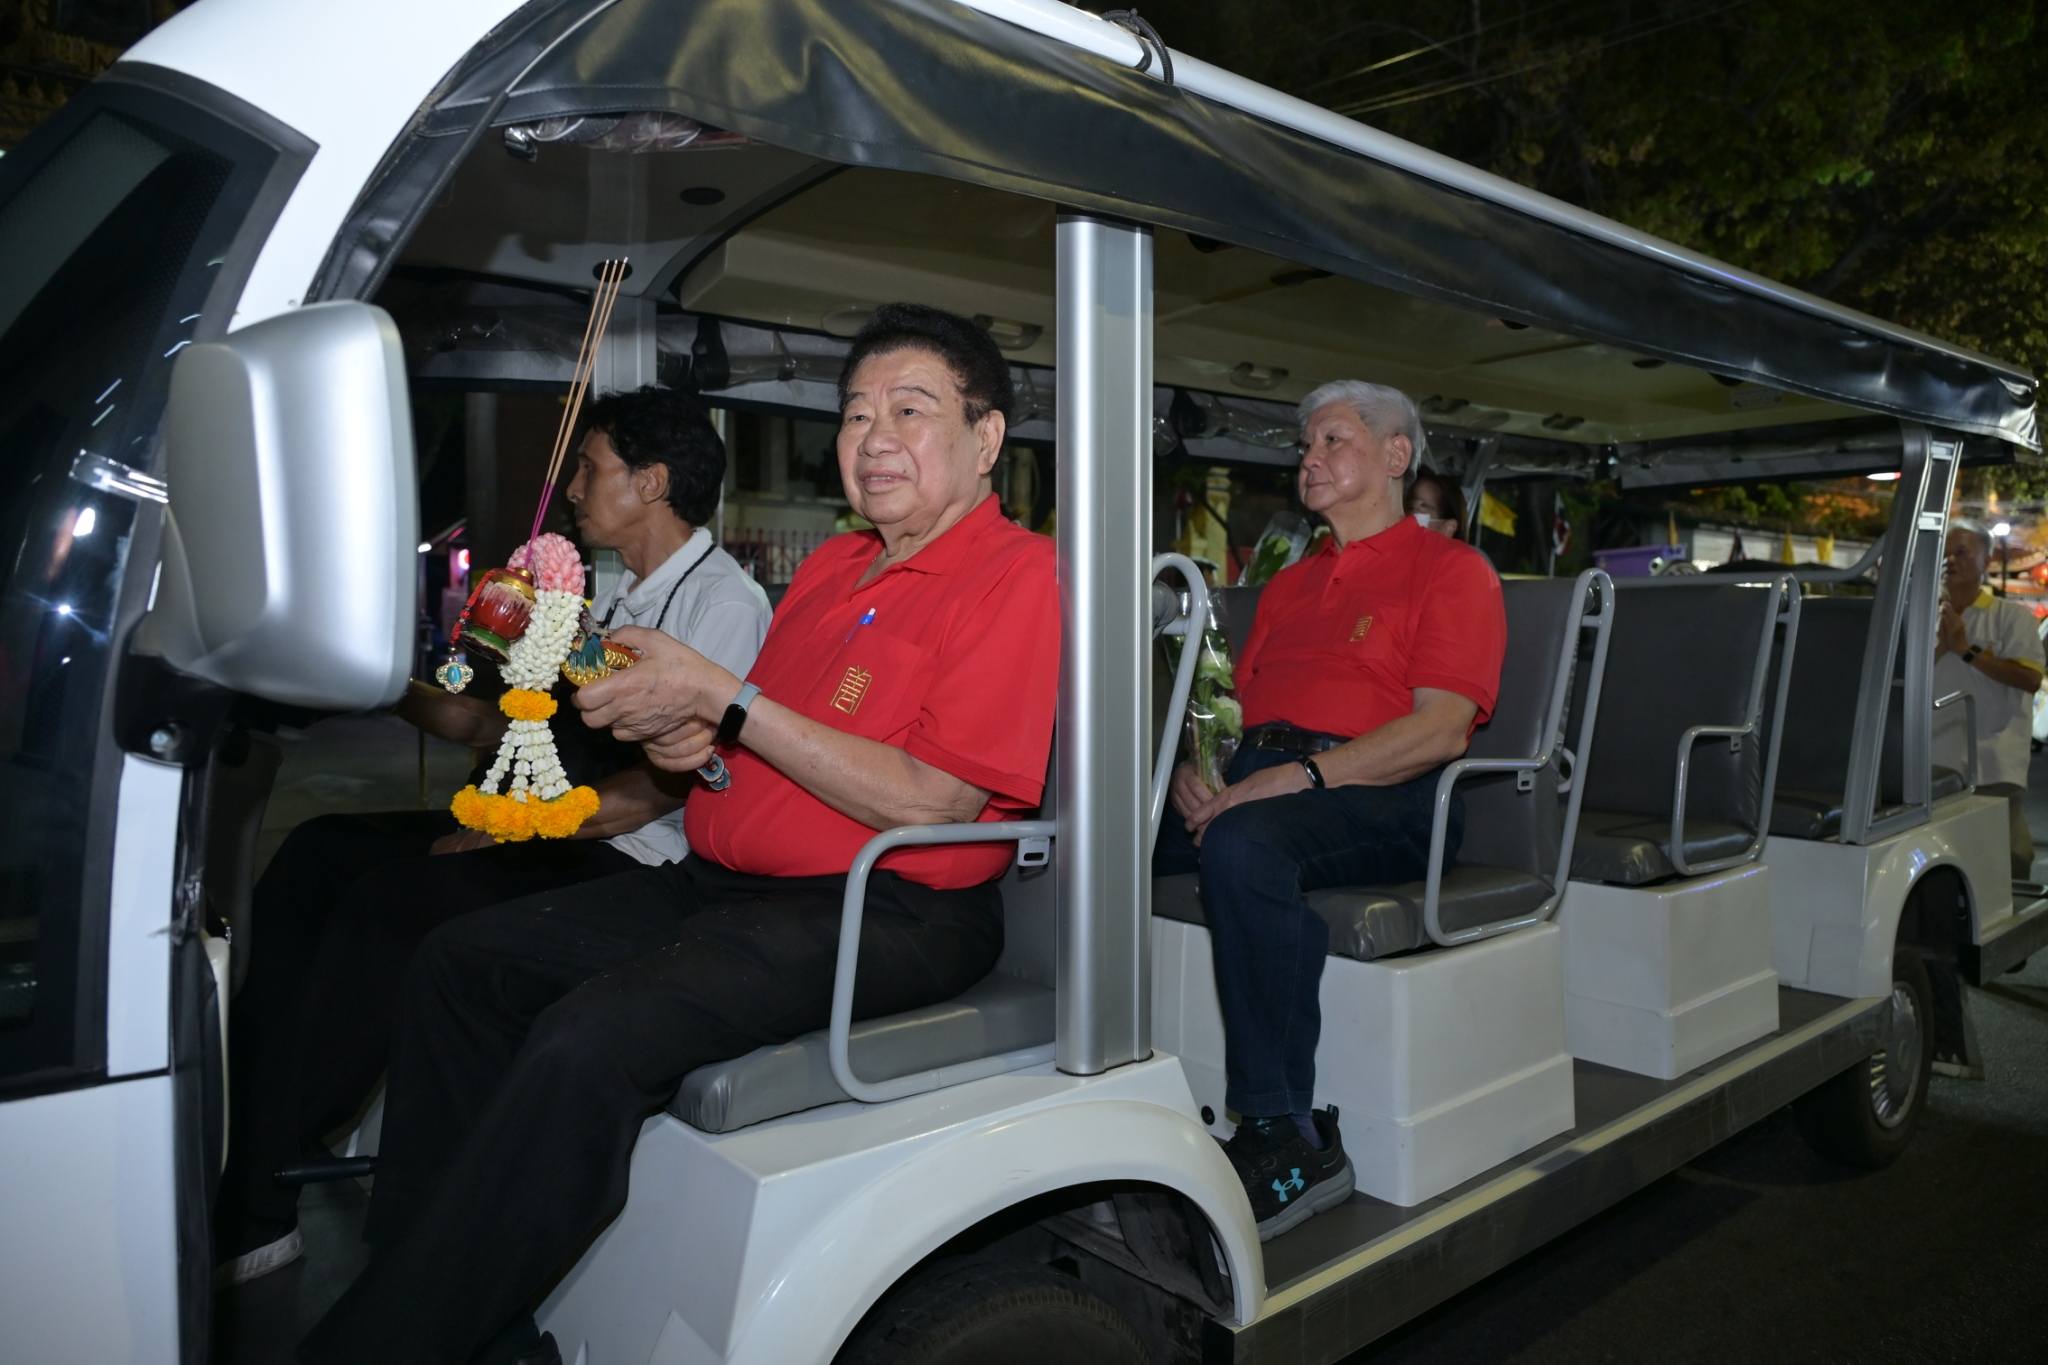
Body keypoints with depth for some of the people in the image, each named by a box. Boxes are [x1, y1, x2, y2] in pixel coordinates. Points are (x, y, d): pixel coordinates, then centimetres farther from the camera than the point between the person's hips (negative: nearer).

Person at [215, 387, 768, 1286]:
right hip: (545, 832, 9)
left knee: (395, 898, -25)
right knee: (324, 849, -5)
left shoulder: (724, 602, -8)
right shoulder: (614, 601, 22)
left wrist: (502, 829, -18)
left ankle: (255, 1209, -16)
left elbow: (668, 784, -18)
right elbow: (489, 725, 23)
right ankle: (229, 1128, -9)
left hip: (628, 864, -9)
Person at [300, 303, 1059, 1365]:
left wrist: (723, 700, -16)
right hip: (724, 882, 9)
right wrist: (693, 738, 3)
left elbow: (927, 802, -18)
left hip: (887, 917, -9)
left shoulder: (1016, 575, -9)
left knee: (588, 1042, -28)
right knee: (464, 960, 3)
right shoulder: (831, 565, 19)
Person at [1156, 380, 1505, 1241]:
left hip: (1382, 800, -6)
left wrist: (1300, 774, -19)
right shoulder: (1289, 585, 29)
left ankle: (1285, 1137, -29)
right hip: (1255, 783, 7)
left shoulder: (1450, 570, 7)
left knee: (1241, 844, -37)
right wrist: (1193, 766, 0)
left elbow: (1441, 730, -8)